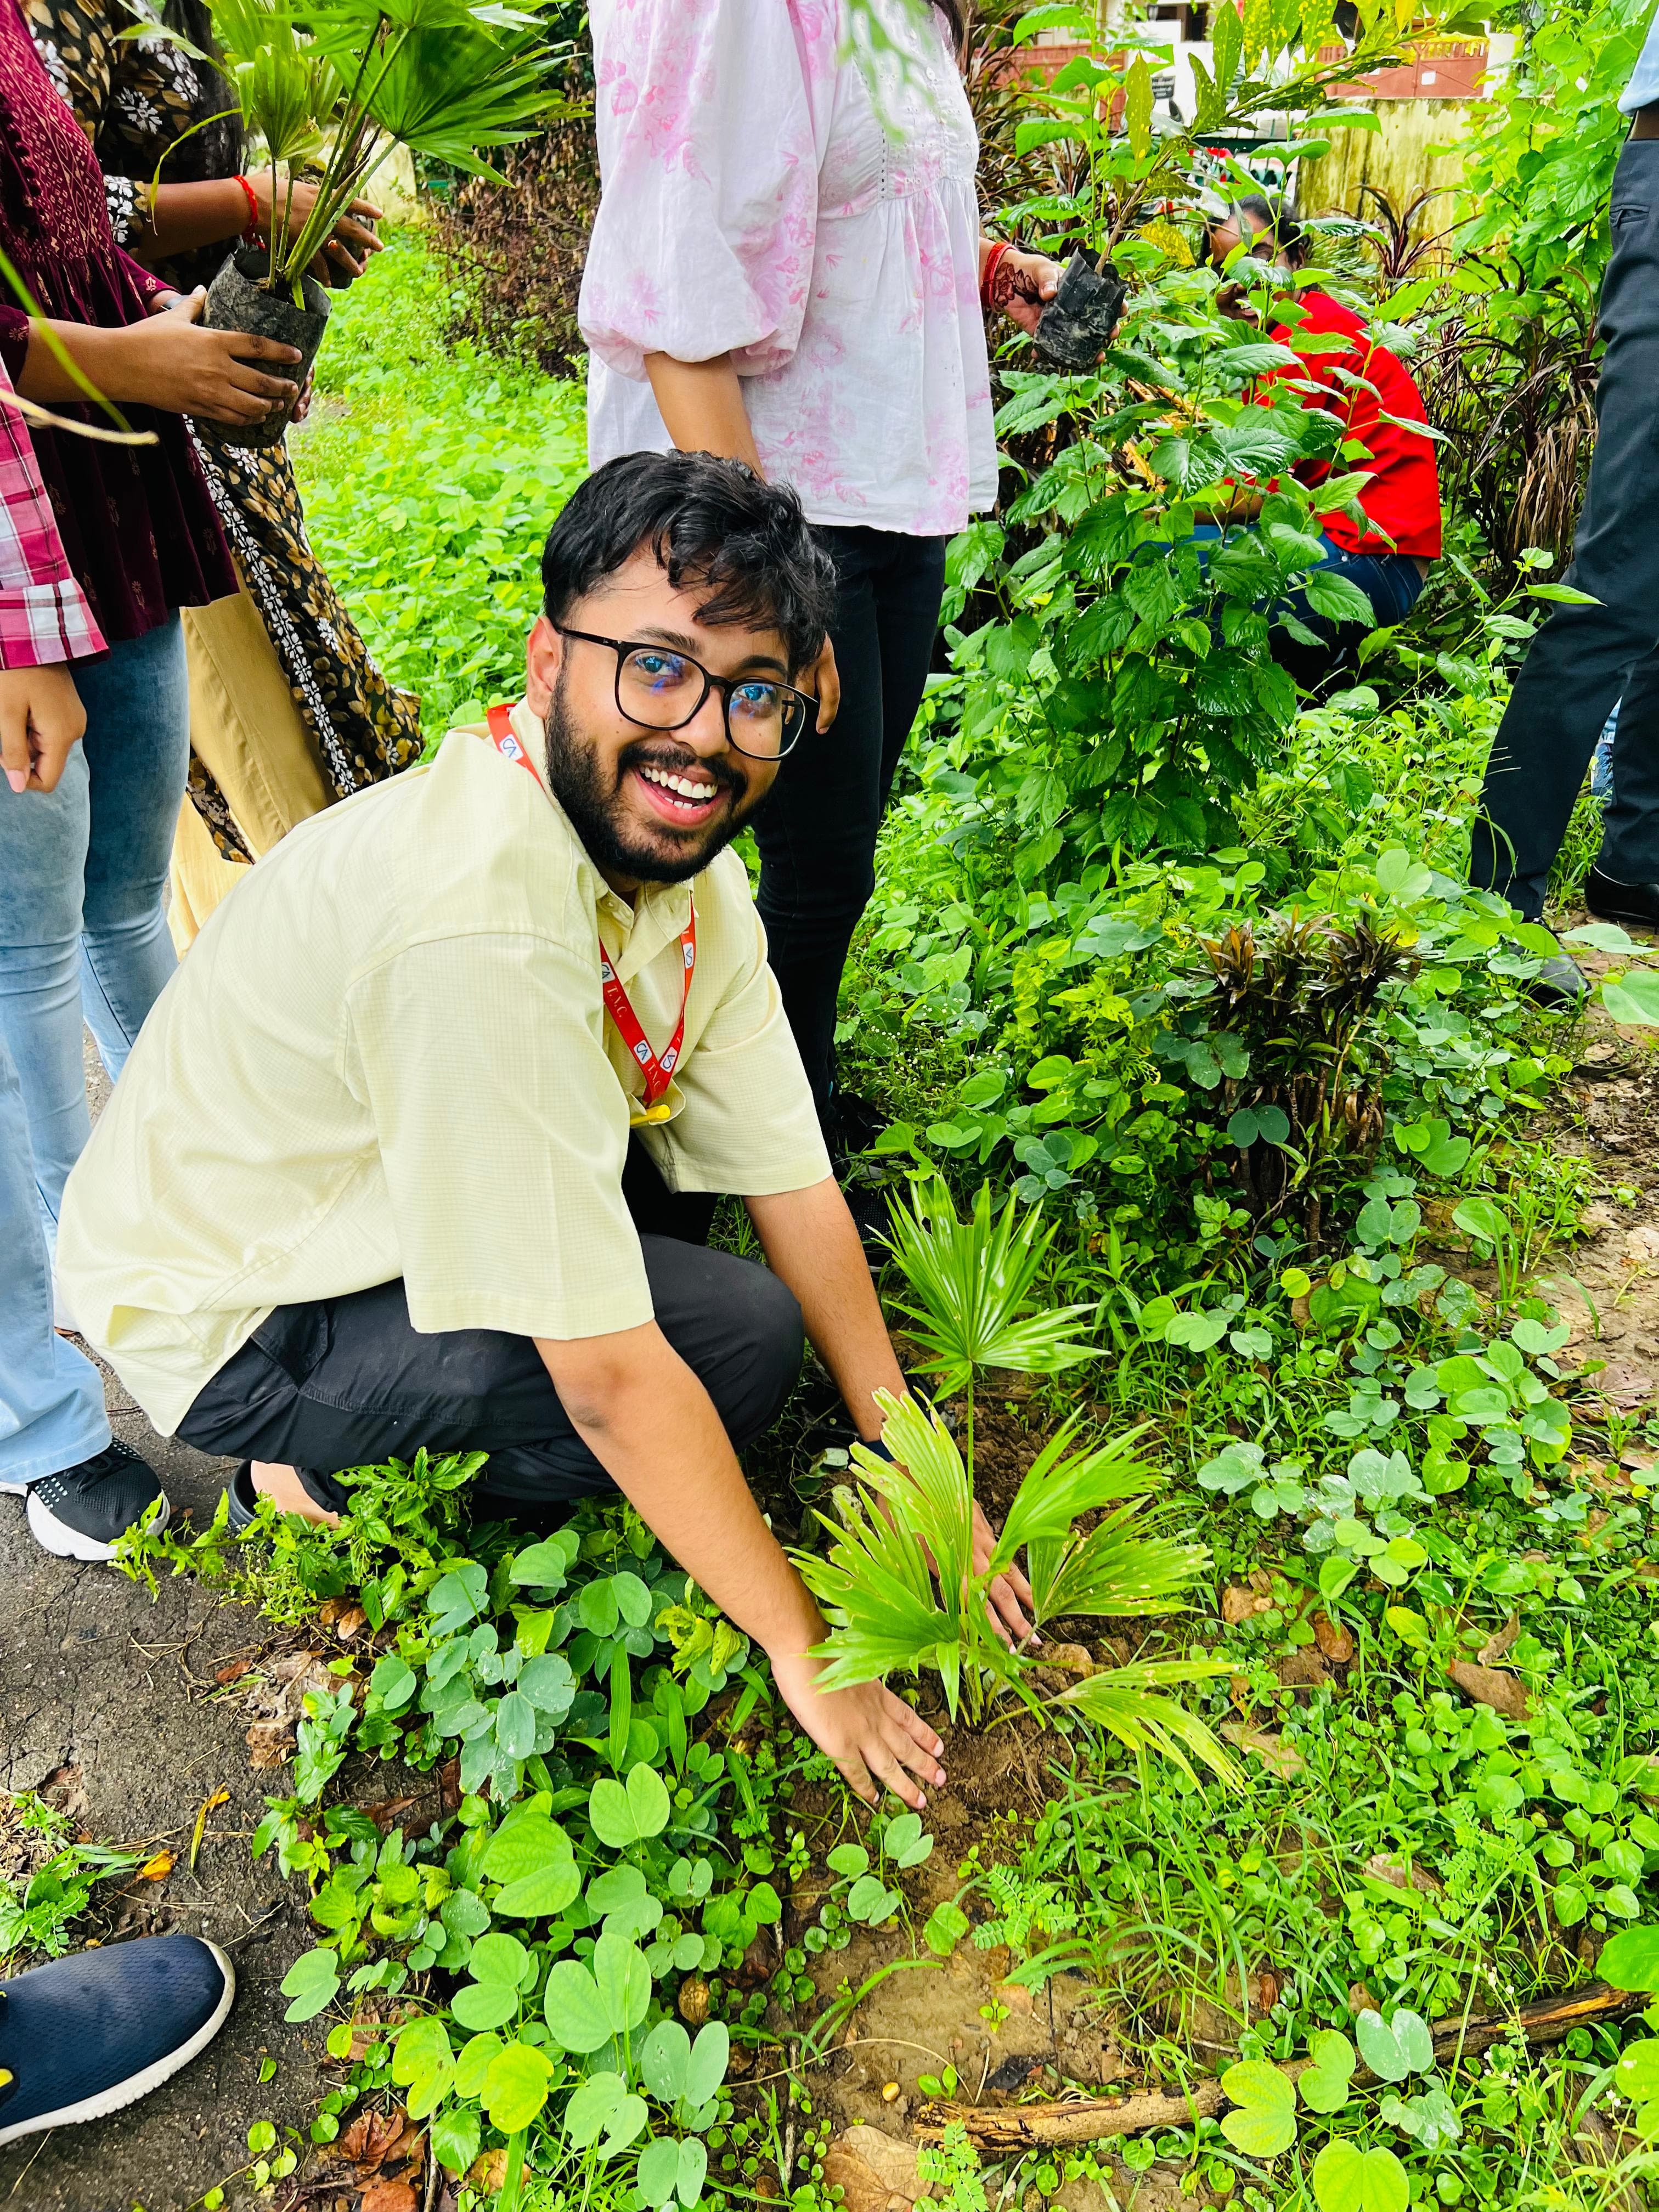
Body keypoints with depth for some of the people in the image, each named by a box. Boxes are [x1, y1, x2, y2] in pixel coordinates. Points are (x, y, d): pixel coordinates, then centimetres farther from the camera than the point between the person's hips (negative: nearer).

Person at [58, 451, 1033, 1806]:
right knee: (741, 1335, -20)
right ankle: (336, 1470, 4)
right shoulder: (477, 919, -36)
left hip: (384, 1203, 8)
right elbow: (615, 1378, -31)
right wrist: (802, 1649, -19)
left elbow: (792, 1183, -6)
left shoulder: (686, 859, -9)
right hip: (229, 1315, -8)